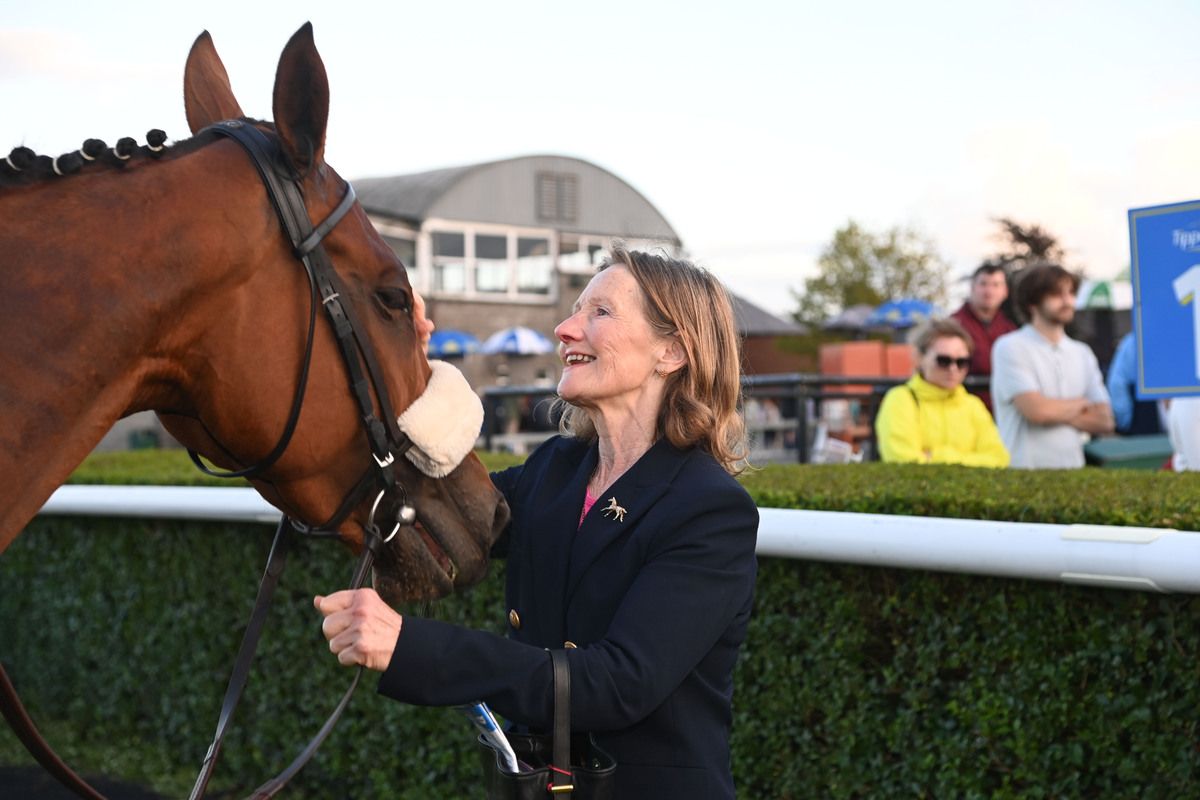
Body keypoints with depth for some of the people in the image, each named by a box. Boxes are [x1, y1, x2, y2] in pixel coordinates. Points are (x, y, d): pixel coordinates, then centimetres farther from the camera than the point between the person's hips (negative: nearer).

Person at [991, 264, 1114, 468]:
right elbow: (1035, 409, -13)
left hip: (1073, 468, 5)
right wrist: (1081, 405, 3)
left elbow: (1105, 421, 7)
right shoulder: (1011, 348, -3)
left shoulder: (1082, 353, 13)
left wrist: (1058, 412, -6)